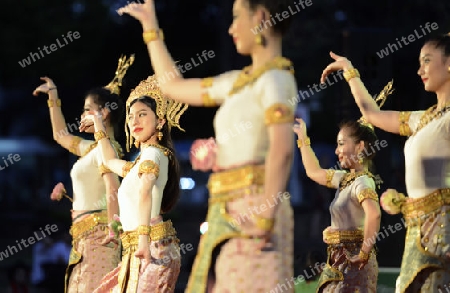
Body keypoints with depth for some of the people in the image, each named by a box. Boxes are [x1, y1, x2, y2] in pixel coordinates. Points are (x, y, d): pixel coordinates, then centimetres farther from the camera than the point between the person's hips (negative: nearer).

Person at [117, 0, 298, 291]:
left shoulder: (275, 79, -7)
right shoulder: (240, 81, 19)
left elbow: (282, 148, -21)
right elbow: (174, 86, 32)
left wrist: (265, 217, -27)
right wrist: (151, 29, 37)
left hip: (251, 210, -9)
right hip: (228, 215, 9)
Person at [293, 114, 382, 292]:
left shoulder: (362, 182, -16)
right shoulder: (345, 179, 12)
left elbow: (373, 214, -36)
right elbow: (314, 172, 29)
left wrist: (364, 253, -30)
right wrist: (303, 139, 27)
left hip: (352, 263, -10)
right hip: (339, 262, 10)